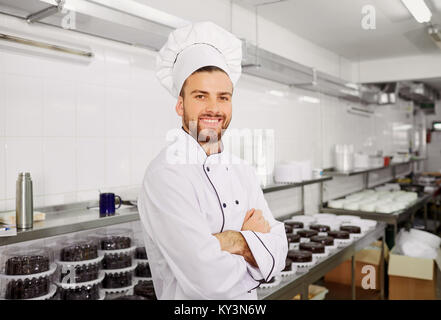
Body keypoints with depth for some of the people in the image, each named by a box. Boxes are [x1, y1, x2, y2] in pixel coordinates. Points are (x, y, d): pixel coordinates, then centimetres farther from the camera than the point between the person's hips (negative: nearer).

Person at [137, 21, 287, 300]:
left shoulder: (244, 172, -2)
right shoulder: (167, 175, -24)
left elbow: (278, 255, -7)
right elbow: (208, 279, -31)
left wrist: (236, 242, -25)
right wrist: (254, 242, -14)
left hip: (250, 297, 6)